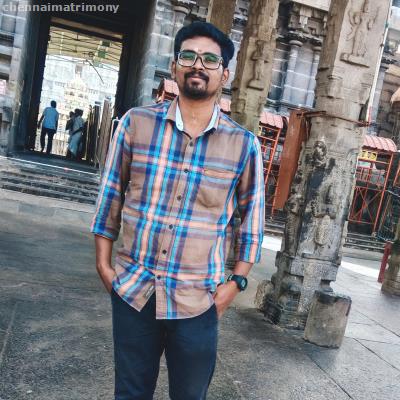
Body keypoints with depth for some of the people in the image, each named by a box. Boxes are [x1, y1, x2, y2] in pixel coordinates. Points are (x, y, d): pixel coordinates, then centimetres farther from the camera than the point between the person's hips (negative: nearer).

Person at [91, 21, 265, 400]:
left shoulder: (244, 145, -4)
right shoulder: (136, 122, -3)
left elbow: (252, 217, 4)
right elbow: (111, 195, 4)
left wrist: (236, 282, 1)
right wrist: (102, 263, 4)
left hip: (198, 300, 0)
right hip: (133, 289, 1)